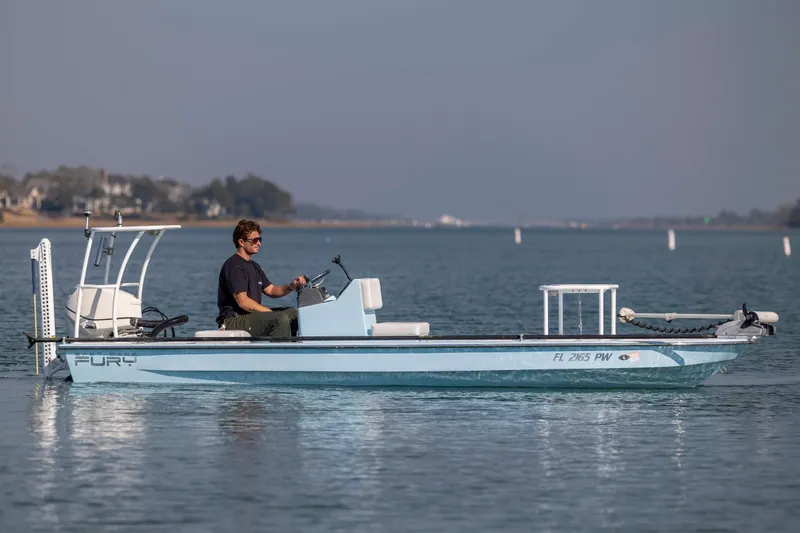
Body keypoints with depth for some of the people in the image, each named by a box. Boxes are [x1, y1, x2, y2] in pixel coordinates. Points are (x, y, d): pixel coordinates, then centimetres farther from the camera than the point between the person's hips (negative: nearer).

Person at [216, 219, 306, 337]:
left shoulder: (254, 266, 19)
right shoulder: (234, 266, -14)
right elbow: (243, 301, -21)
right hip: (233, 321, -10)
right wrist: (272, 313, -19)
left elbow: (270, 290, 19)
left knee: (293, 313, 11)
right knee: (280, 319, -26)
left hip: (251, 315, 10)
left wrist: (291, 286, -1)